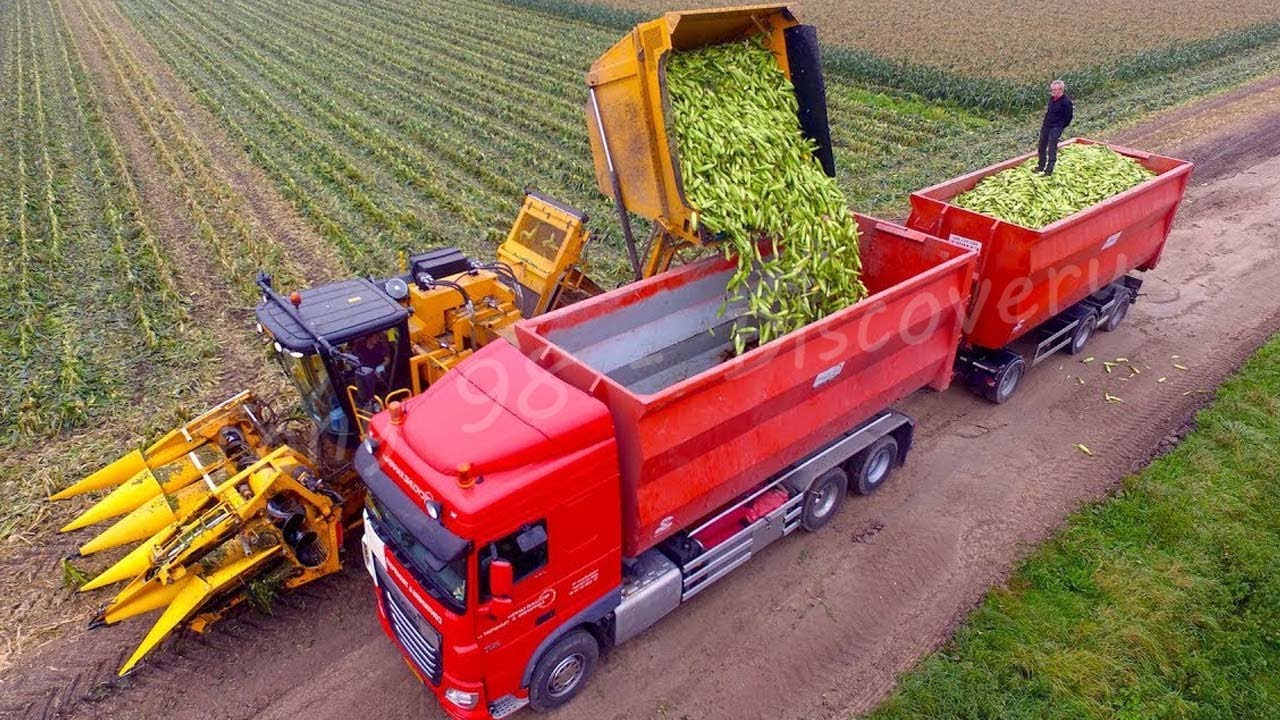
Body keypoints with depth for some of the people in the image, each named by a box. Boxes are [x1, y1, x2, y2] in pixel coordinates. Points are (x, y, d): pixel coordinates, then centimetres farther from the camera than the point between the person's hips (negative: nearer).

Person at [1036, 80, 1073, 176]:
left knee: (1052, 150, -3)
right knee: (1042, 146, 16)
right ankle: (1041, 166, 32)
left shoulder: (1066, 101, -19)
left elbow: (1068, 118, -14)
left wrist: (1059, 127, -13)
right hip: (1046, 125, 8)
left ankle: (1049, 170, 6)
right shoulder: (1052, 97, 3)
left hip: (1056, 128, -8)